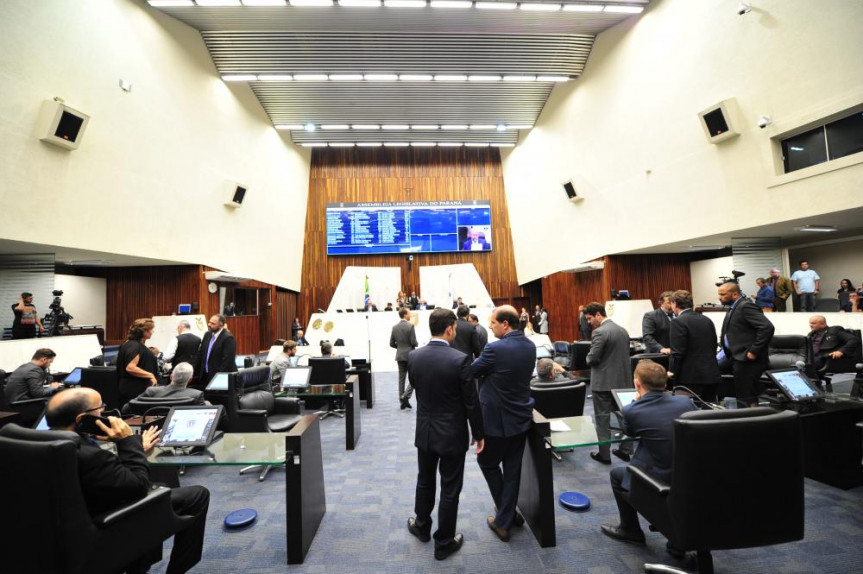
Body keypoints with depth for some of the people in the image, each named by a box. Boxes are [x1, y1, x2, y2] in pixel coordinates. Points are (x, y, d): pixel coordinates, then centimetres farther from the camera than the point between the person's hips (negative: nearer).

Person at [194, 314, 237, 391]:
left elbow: (227, 360, -20)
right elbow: (200, 353, 15)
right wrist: (198, 371, 8)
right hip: (205, 375, 8)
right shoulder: (207, 334, 8)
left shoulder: (228, 338, -18)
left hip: (221, 376, -7)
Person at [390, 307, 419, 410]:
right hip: (410, 355, -6)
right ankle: (406, 396, -7)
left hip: (399, 356, 6)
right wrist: (416, 344, 6)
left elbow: (391, 344, 7)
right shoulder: (410, 326, -13)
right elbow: (414, 342, -16)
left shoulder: (394, 327, 5)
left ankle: (402, 401, 14)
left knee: (401, 378, 10)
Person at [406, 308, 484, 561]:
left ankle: (422, 526, 46)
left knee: (425, 481, 25)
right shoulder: (460, 359, -22)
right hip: (452, 434, -4)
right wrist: (479, 433, -1)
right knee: (449, 489, 14)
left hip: (424, 431, 5)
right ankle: (444, 542, 31)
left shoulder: (413, 357, -8)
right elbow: (471, 402, -15)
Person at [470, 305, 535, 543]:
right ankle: (505, 519, 32)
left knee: (487, 463, 18)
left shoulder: (496, 348, -24)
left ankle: (506, 514, 29)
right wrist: (487, 369, 9)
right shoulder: (530, 346, 0)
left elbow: (471, 371, -11)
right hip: (521, 417, 7)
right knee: (512, 470, 17)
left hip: (497, 421, -7)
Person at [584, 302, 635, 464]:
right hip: (623, 380, 8)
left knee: (602, 418, 4)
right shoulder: (623, 330, 7)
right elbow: (624, 354, 14)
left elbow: (592, 358, -20)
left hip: (604, 382, -8)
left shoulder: (600, 332, -19)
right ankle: (625, 450, 27)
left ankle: (604, 454, 13)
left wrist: (589, 359, 0)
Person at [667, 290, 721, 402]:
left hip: (691, 377, -7)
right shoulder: (707, 320, 10)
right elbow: (713, 346, 15)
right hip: (712, 375, 8)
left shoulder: (678, 322, -13)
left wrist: (672, 371, -7)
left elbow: (678, 351, -16)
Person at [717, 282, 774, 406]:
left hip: (746, 360, -9)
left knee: (747, 400, -3)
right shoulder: (734, 307, 15)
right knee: (741, 396, 15)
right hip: (736, 357, 10)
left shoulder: (746, 306, -15)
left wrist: (754, 351, -21)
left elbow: (767, 327, -23)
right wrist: (724, 337, 6)